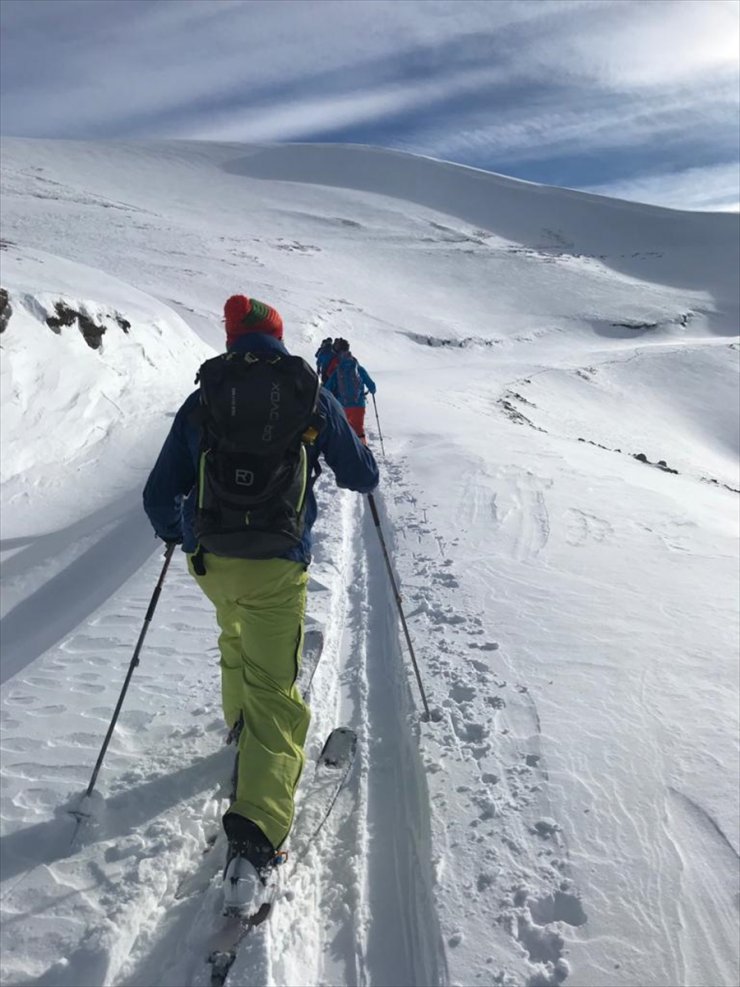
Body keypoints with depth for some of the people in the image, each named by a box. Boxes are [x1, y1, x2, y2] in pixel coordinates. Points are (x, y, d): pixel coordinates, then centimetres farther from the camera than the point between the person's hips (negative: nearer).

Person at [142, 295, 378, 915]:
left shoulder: (201, 401, 2)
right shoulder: (313, 396, -1)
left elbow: (160, 496, 3)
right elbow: (362, 478, 5)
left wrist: (172, 532, 24)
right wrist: (356, 458, 28)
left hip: (208, 560, 3)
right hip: (275, 566, -3)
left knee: (237, 639, 33)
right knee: (274, 692, 2)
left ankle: (241, 724, 53)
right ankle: (255, 833, -10)